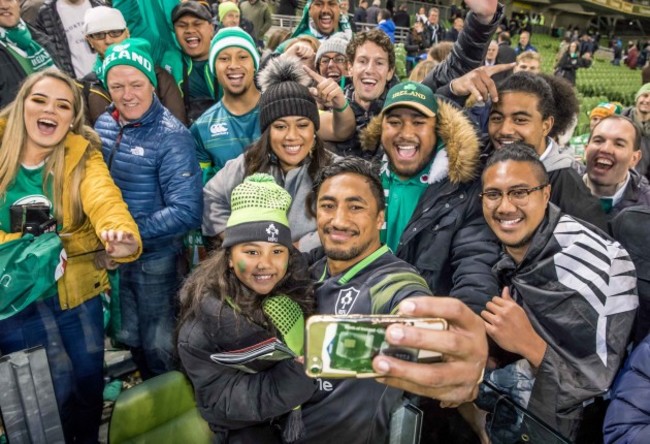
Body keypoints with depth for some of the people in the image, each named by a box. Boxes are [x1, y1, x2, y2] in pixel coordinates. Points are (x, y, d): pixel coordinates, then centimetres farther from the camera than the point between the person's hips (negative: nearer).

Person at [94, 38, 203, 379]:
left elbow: (186, 212, -24)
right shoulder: (104, 124, 0)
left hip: (156, 258, -6)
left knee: (159, 347, 11)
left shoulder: (171, 137, -19)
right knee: (129, 337, 23)